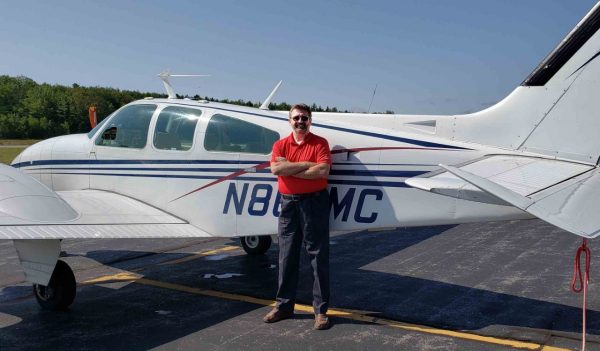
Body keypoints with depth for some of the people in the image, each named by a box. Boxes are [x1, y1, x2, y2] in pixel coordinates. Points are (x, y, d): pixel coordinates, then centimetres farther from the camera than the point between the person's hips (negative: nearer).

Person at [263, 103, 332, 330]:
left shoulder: (320, 143, 0)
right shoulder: (280, 145, 9)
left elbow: (323, 170, -15)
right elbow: (276, 168, -9)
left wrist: (290, 171, -10)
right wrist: (306, 164, -11)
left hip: (314, 202, -3)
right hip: (288, 203, 4)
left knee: (318, 256, 1)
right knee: (287, 256, 10)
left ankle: (321, 309, 8)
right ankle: (284, 305, 21)